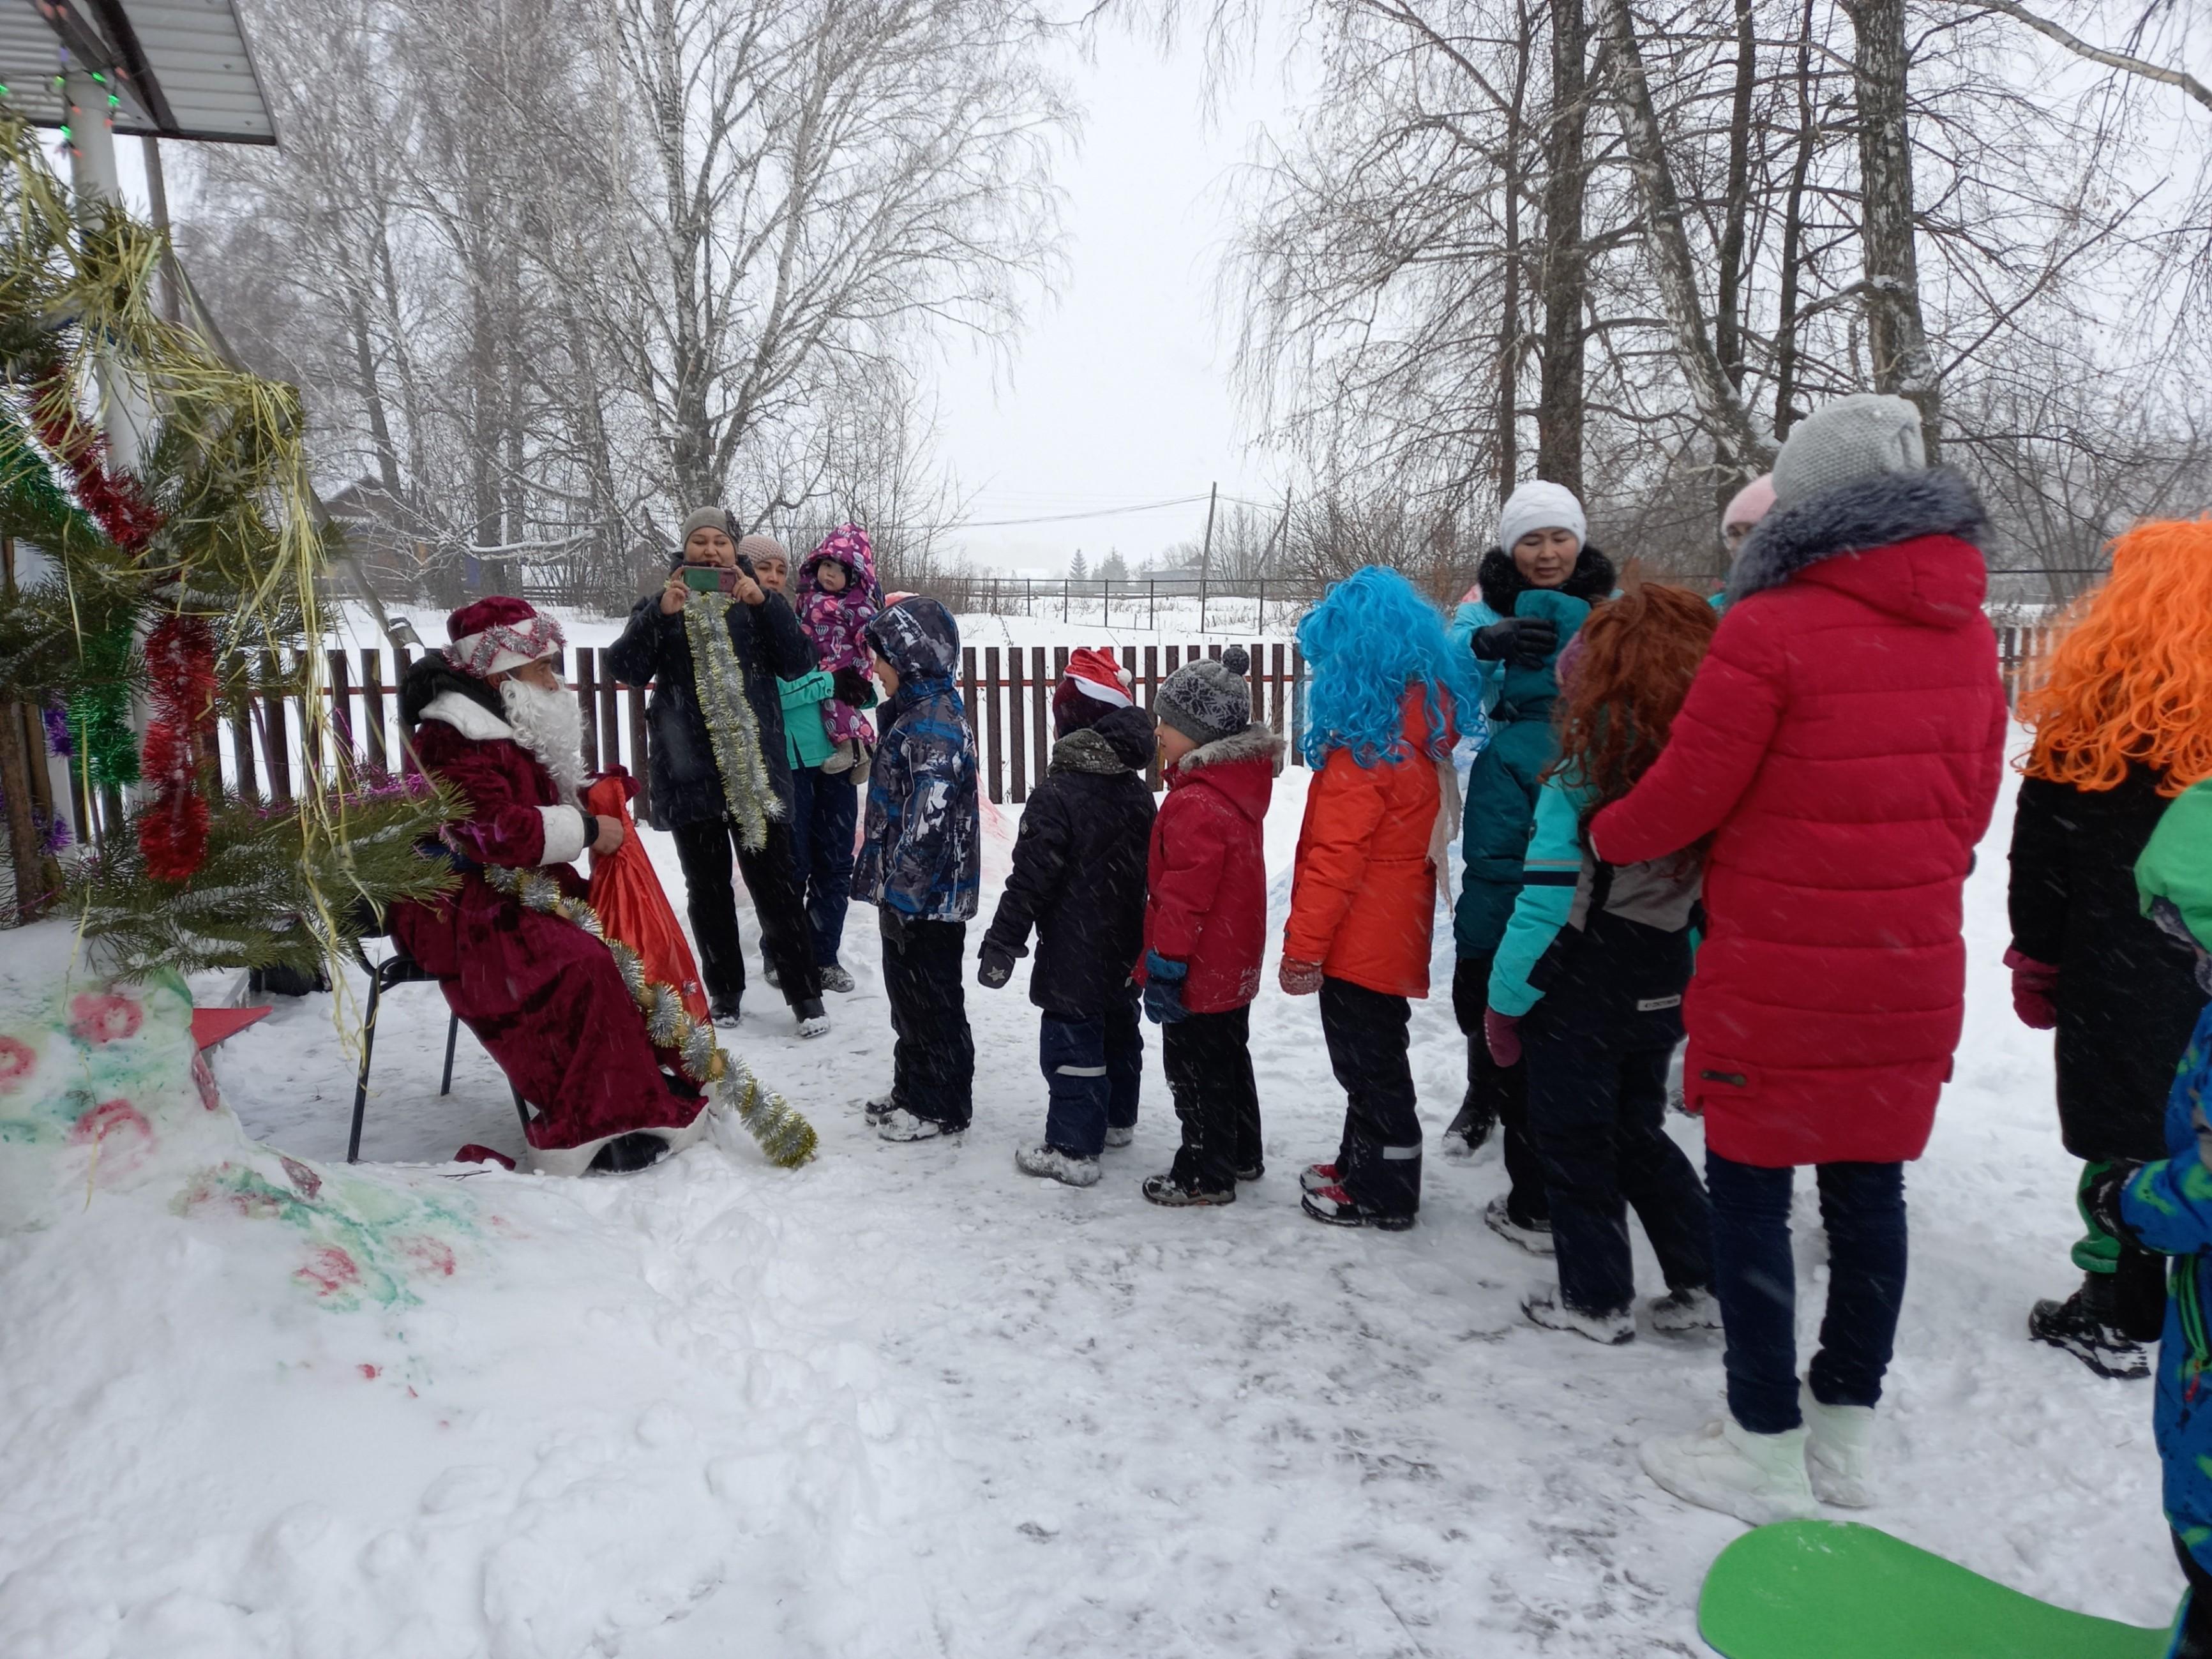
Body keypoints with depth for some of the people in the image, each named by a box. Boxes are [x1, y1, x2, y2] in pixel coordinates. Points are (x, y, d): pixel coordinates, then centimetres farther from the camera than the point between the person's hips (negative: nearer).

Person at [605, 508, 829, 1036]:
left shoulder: (755, 603, 9)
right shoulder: (660, 604, 10)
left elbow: (798, 664, -4)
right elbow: (626, 669, -5)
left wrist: (764, 603, -15)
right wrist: (660, 613, -19)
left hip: (757, 769, -1)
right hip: (691, 771, 1)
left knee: (774, 883, -2)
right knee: (707, 887, 9)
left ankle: (804, 992, 6)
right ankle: (724, 991, 20)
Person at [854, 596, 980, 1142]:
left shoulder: (935, 725, -21)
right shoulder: (916, 713, 12)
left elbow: (929, 820, -26)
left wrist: (900, 891, -23)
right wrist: (889, 887, 21)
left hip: (929, 897, -10)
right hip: (908, 892, 10)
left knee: (931, 1000, 3)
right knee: (907, 994, 20)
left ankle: (941, 1106, 16)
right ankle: (912, 1090, 33)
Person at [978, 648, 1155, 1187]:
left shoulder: (1058, 796, -20)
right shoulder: (1138, 791, 5)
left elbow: (1030, 880, -20)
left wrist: (1002, 944, -13)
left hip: (1074, 955, -8)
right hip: (1126, 951, 8)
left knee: (1071, 1044, -1)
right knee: (1119, 1031, 21)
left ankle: (1072, 1151, 5)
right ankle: (1116, 1119, 39)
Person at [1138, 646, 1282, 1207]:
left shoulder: (1195, 804, -26)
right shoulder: (1237, 788, 6)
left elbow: (1184, 896, -26)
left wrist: (1164, 966, -19)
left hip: (1198, 972, -10)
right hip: (1234, 966, 10)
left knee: (1196, 1072, 4)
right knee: (1229, 1059, 22)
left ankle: (1206, 1175, 16)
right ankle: (1242, 1154, 36)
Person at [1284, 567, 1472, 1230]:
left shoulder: (1365, 746, -21)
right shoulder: (1421, 729, 6)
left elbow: (1336, 858, -23)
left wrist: (1303, 946, -17)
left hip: (1360, 943, -9)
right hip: (1393, 933, 9)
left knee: (1369, 1063, 4)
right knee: (1374, 1057, 20)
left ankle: (1379, 1195, 18)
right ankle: (1363, 1166, 35)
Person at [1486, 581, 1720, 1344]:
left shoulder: (1583, 775, -17)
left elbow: (1545, 903, -18)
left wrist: (1505, 998, -10)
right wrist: (1686, 982, 13)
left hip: (1578, 991, -6)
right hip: (1661, 991, 6)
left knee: (1573, 1139, 10)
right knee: (1638, 1131, 22)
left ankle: (1595, 1298, 19)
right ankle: (1706, 1281, 24)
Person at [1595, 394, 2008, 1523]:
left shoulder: (1770, 630, -16)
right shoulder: (1966, 631, 6)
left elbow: (1686, 794, -12)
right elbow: (1973, 797, 14)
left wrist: (1603, 836, 8)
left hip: (1776, 976, -6)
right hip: (1912, 971, 7)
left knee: (1750, 1195, 6)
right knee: (1869, 1188, 15)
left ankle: (1764, 1451, 15)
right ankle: (1847, 1432, 30)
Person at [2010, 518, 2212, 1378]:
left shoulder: (2091, 714, -11)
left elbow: (2040, 851, -7)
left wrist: (2035, 955, 4)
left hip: (2117, 976, -2)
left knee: (2122, 1135, 7)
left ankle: (2115, 1315, 18)